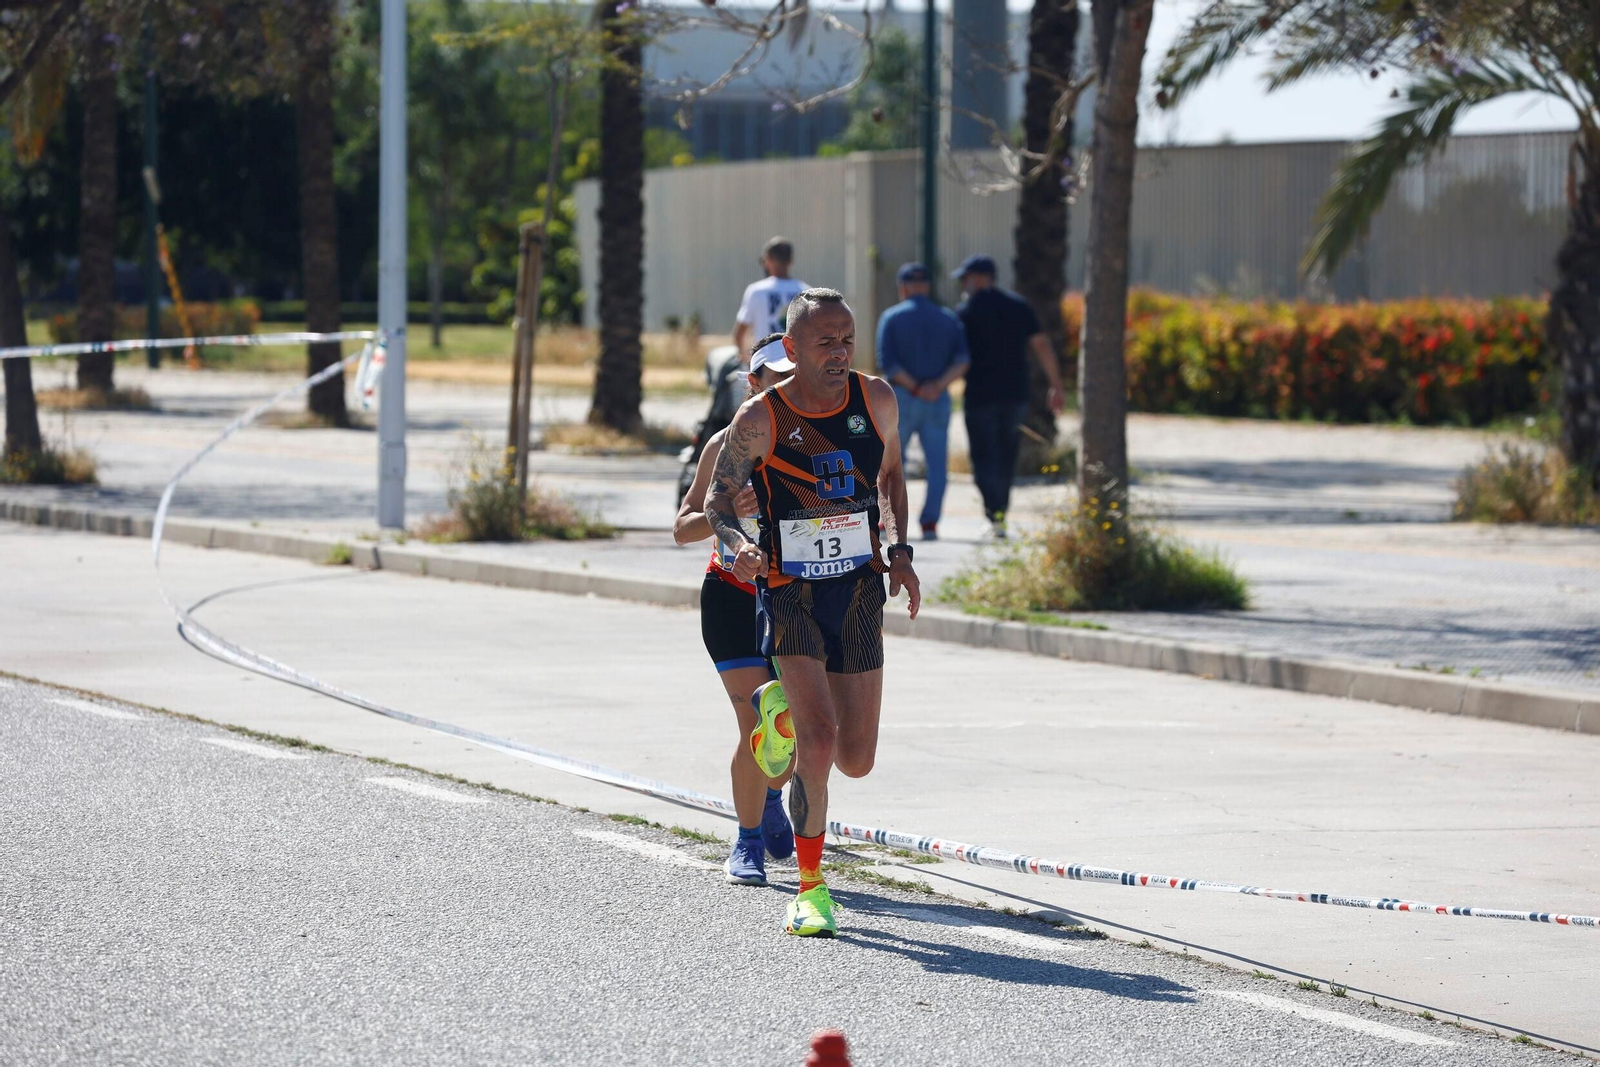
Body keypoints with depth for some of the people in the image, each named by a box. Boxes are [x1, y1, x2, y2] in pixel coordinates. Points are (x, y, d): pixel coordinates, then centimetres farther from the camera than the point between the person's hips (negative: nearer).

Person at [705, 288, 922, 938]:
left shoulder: (876, 400, -1)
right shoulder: (761, 419, -12)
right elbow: (717, 499, -1)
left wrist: (898, 550, 5)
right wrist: (738, 545, -21)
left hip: (860, 591, 4)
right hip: (788, 592, -4)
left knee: (856, 761, 6)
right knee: (819, 742, -19)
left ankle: (782, 709, 40)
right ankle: (810, 887, -3)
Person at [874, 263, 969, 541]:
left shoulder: (892, 317, -1)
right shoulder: (948, 318, 8)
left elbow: (887, 363, -11)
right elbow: (962, 361, -4)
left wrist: (914, 388, -6)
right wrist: (938, 386, -10)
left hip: (902, 396, -2)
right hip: (938, 402, 2)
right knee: (937, 463, 3)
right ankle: (929, 523, -6)